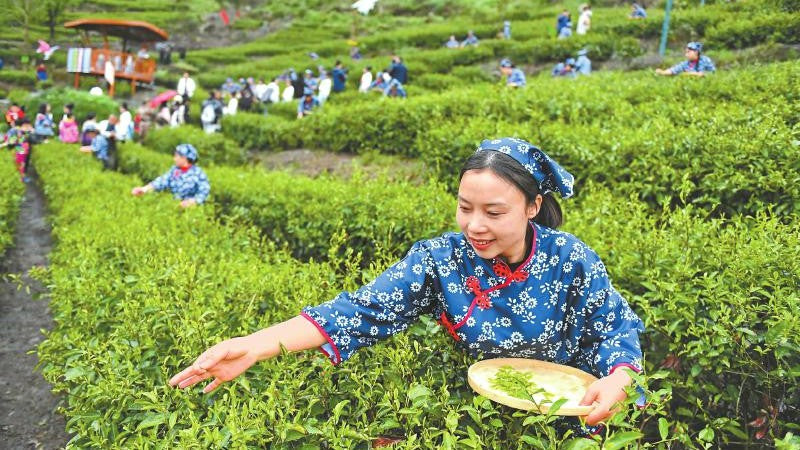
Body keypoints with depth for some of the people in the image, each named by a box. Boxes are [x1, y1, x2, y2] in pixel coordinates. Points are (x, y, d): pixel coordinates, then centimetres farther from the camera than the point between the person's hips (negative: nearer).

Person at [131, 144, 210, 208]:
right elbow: (163, 181, -1)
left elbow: (204, 191, -14)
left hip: (191, 209, -4)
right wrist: (145, 189, -14)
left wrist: (192, 202, -30)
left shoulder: (198, 173, -7)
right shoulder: (174, 170, 9)